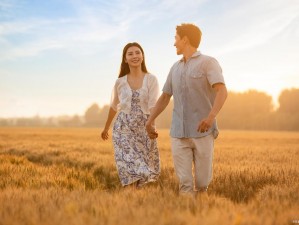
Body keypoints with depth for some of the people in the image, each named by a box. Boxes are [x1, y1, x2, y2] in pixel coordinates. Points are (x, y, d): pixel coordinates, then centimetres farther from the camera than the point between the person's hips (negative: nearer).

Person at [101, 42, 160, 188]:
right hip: (124, 128, 0)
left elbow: (153, 107, -10)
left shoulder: (151, 80, -3)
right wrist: (106, 128, 25)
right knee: (130, 167, -7)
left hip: (144, 129, 0)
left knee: (144, 168, 6)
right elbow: (114, 107, 17)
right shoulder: (120, 82, 4)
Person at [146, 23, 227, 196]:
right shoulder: (176, 68, 17)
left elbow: (222, 91, -18)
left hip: (203, 132, -4)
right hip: (179, 133, 5)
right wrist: (150, 121, 23)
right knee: (185, 182, -5)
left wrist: (211, 116, -34)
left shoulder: (208, 62, -3)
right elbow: (165, 97, 26)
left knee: (202, 182, 1)